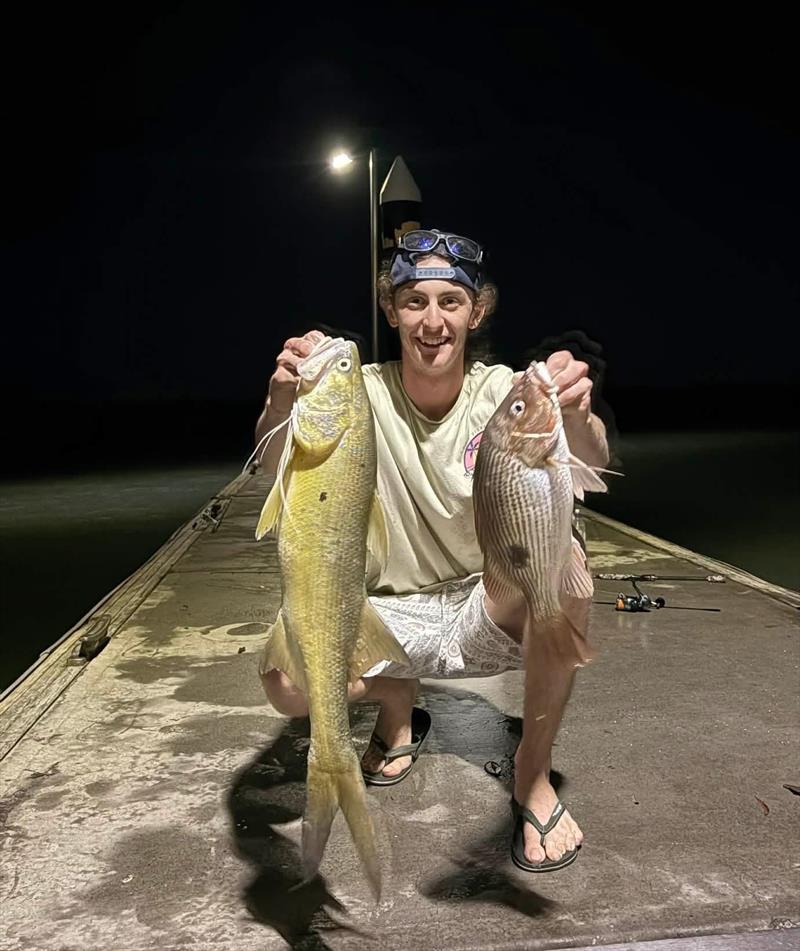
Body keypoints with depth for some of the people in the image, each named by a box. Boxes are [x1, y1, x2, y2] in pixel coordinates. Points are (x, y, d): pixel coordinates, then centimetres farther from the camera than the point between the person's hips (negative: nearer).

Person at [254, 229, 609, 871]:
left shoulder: (501, 392, -10)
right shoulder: (363, 393, -10)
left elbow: (590, 464, -29)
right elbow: (274, 466, -28)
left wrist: (575, 415, -53)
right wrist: (284, 399, -51)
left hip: (490, 608, 0)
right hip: (391, 615, 0)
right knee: (285, 683, -27)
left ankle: (534, 776, -9)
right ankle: (398, 705, 10)